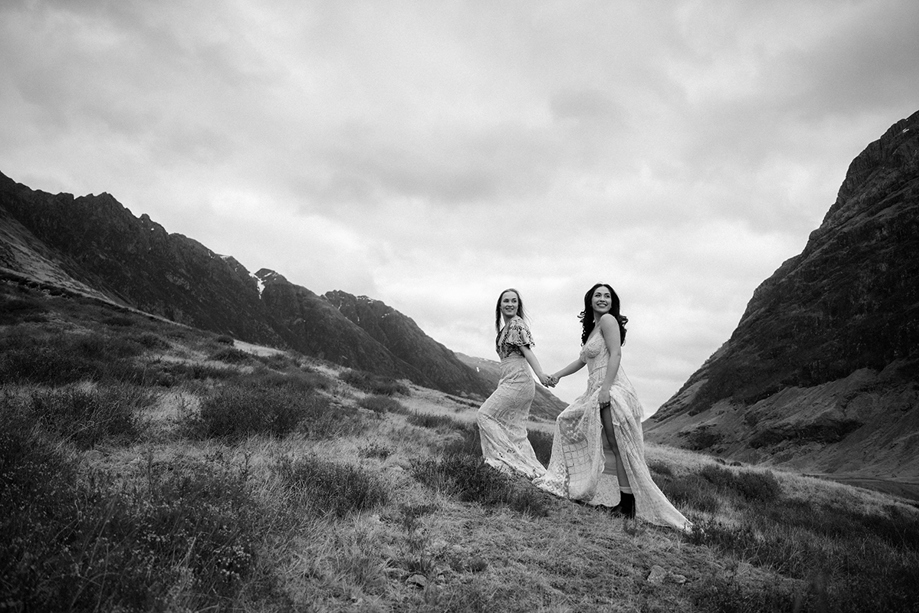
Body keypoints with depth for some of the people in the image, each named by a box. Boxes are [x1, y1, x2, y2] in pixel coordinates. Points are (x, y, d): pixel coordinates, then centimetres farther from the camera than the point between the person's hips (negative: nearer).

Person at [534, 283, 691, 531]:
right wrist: (557, 375, 22)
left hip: (612, 391, -11)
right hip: (595, 392, 11)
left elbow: (616, 354, -15)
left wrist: (605, 388, -23)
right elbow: (582, 359, 29)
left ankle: (628, 505, -8)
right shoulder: (592, 327, 24)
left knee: (619, 449, -11)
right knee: (567, 421, 17)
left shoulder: (608, 320, -4)